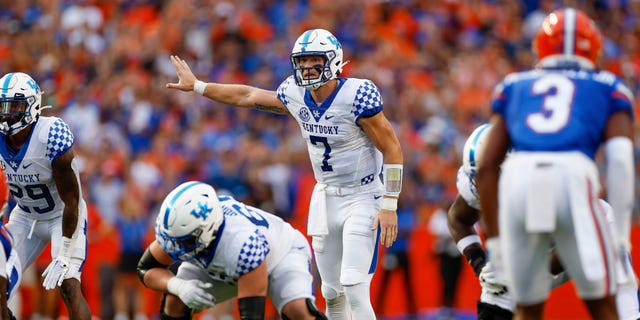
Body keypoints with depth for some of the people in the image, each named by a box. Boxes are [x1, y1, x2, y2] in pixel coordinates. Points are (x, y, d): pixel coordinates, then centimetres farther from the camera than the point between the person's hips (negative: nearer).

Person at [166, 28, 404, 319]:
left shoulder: (356, 96, -21)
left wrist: (390, 207, -18)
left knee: (354, 290, -16)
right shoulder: (295, 94, -2)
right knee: (332, 294, 9)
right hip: (326, 197, 6)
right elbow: (247, 96, 14)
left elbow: (392, 149, -16)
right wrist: (196, 86, 18)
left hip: (363, 198, -6)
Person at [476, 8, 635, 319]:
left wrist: (494, 240, 23)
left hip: (518, 180, 2)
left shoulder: (514, 86, 28)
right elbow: (620, 160, 7)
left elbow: (486, 168, 20)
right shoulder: (607, 88, 23)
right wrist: (621, 236, 6)